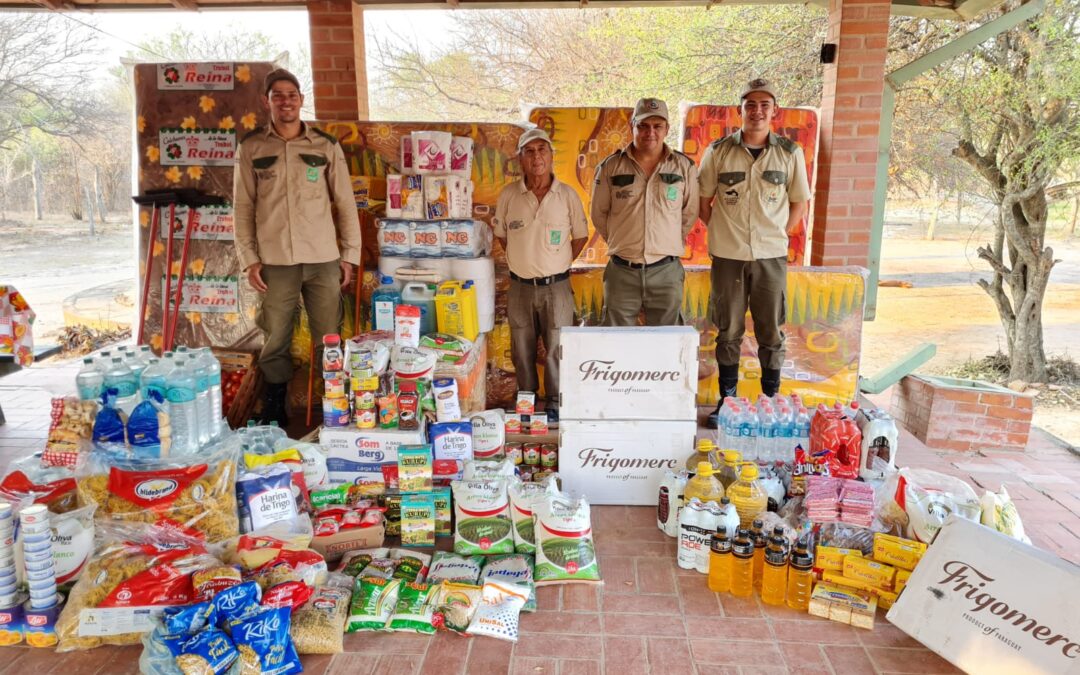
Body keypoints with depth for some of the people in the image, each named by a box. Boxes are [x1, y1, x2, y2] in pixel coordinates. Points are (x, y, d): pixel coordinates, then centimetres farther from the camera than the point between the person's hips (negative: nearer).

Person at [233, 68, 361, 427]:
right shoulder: (251, 148, 6)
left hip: (323, 260, 0)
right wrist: (249, 259, 0)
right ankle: (274, 413, 22)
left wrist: (350, 254, 2)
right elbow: (243, 207, 6)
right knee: (275, 342, 7)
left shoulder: (326, 145, 5)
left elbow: (345, 203, 6)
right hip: (275, 262, 1)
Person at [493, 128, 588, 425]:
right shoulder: (508, 195, -2)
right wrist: (522, 260, 8)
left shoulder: (567, 195, -5)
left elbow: (580, 235, 6)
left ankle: (554, 403, 21)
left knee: (556, 349, 5)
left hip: (556, 286, -2)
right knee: (522, 350, 12)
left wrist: (559, 264, 4)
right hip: (520, 286, 2)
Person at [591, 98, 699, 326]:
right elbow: (599, 214, 11)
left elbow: (690, 213, 12)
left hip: (666, 270, 0)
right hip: (621, 271, 0)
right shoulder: (610, 167, 2)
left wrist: (669, 244, 13)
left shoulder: (685, 167, 3)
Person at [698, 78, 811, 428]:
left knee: (771, 333, 7)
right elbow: (703, 201, 7)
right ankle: (727, 398, 21)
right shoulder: (718, 151, 1)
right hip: (728, 255, 0)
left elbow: (800, 202, 11)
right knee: (728, 331, 8)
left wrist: (778, 234, 1)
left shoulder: (790, 153, 3)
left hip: (771, 256, 1)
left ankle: (771, 398, 22)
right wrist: (721, 232, 0)